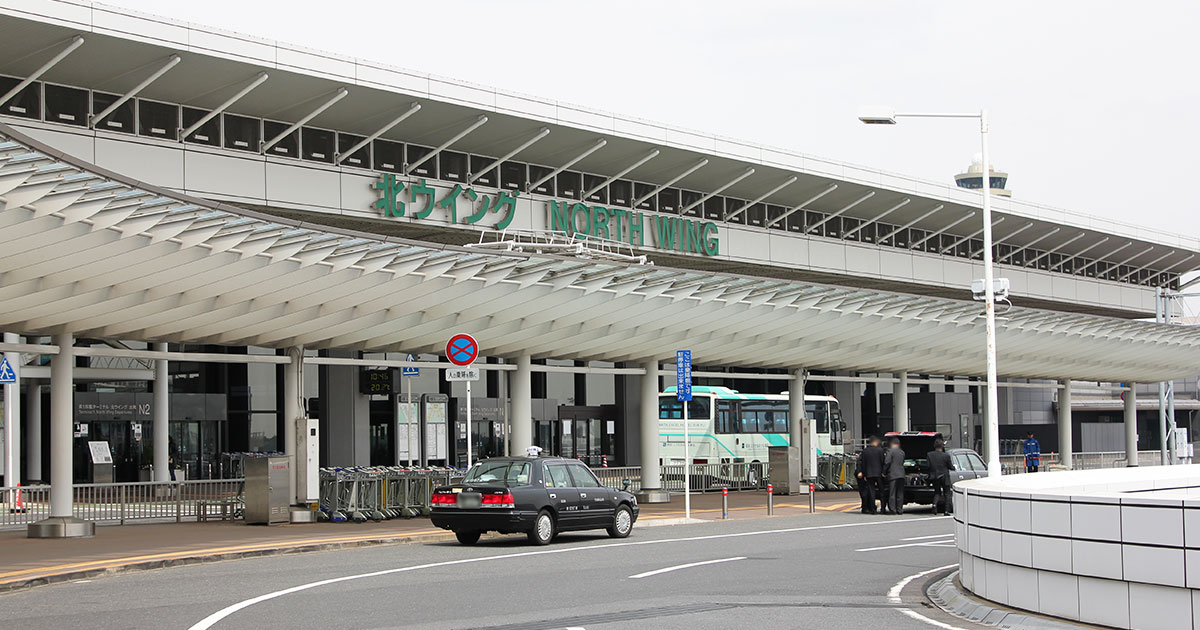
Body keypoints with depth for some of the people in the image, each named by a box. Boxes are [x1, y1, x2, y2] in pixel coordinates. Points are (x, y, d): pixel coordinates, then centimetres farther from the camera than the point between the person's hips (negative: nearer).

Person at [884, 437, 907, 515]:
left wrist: (884, 472, -3)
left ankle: (893, 509, -8)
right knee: (900, 494, 8)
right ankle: (900, 509, 8)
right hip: (901, 475, 5)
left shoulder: (890, 451, -6)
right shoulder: (902, 452, 13)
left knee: (892, 494, -4)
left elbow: (887, 462, -13)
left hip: (892, 475, -5)